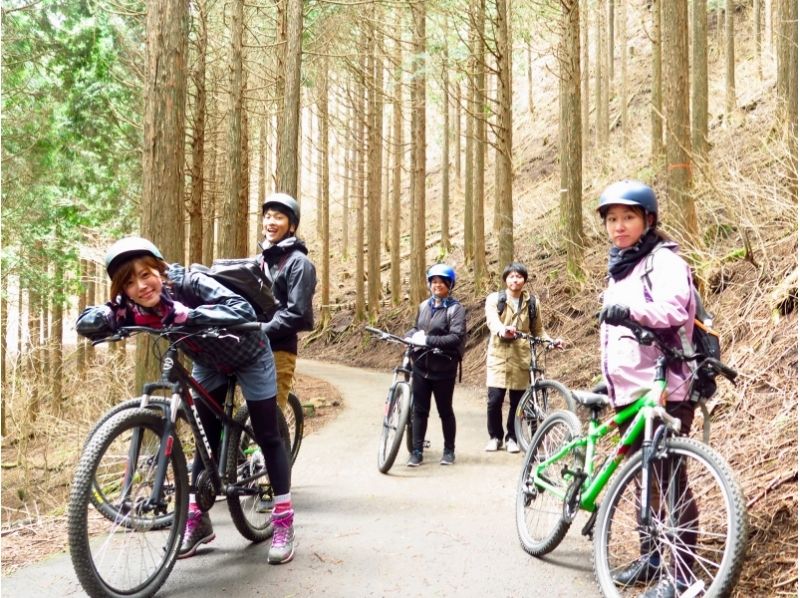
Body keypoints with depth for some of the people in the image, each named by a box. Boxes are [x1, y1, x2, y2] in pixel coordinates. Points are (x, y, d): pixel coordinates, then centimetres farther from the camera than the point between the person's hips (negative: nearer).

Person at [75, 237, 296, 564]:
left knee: (267, 437, -1)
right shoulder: (133, 307, -21)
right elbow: (84, 323, -24)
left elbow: (243, 310, -48)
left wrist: (188, 315, -57)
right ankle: (197, 521, 19)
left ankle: (284, 522, 7)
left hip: (248, 356, -5)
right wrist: (111, 314, -43)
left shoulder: (188, 283, -37)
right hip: (209, 363, 5)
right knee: (207, 438, 5)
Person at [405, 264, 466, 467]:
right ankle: (416, 451, 13)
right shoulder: (424, 306, 8)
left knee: (445, 410, 9)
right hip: (421, 366, 4)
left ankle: (449, 450, 24)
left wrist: (427, 340, -22)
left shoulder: (455, 308, -8)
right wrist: (409, 336, -3)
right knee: (419, 410, 6)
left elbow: (456, 337, -18)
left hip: (443, 368, -4)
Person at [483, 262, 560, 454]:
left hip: (521, 357, 2)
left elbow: (538, 330, 15)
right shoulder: (494, 299, 2)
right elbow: (492, 320, -16)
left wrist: (550, 341, -3)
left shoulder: (532, 303, 9)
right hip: (499, 355, -2)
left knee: (517, 401, 5)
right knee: (494, 400, -5)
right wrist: (502, 330, -38)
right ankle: (495, 436, 15)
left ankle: (512, 437, 22)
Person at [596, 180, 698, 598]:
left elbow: (672, 308, -27)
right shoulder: (619, 269, 20)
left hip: (663, 392, -9)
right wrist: (608, 381, 28)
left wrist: (631, 309, -42)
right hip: (628, 393, 9)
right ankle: (649, 558, 28)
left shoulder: (663, 261, -7)